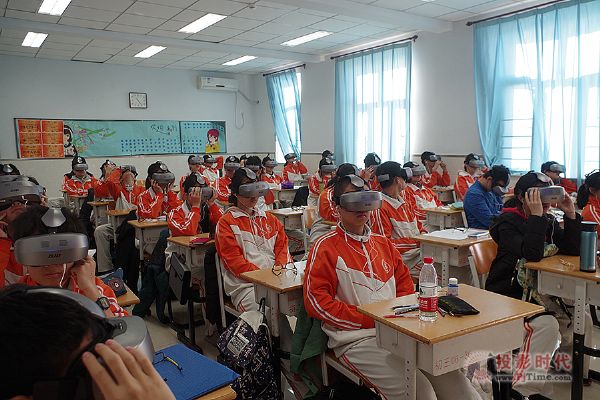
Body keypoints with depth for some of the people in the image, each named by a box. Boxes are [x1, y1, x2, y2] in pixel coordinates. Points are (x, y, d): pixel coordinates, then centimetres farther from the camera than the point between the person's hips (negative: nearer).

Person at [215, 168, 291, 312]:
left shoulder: (269, 218, 24)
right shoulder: (226, 222, 6)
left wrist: (281, 268, -6)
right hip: (245, 285, -5)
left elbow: (282, 246, 16)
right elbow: (233, 259, -4)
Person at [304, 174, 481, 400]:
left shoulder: (383, 243, 17)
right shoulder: (325, 247, -2)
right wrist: (368, 319, -13)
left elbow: (404, 283, 22)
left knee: (452, 379, -8)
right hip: (356, 339, -5)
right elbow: (316, 300, -9)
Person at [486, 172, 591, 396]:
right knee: (546, 324, -28)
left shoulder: (548, 221, 9)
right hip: (508, 295, -7)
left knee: (582, 319, -2)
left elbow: (573, 250, 0)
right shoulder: (508, 222, -13)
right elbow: (532, 253, -28)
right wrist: (536, 215, -26)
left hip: (540, 291, 8)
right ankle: (524, 388, -19)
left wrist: (570, 214, -8)